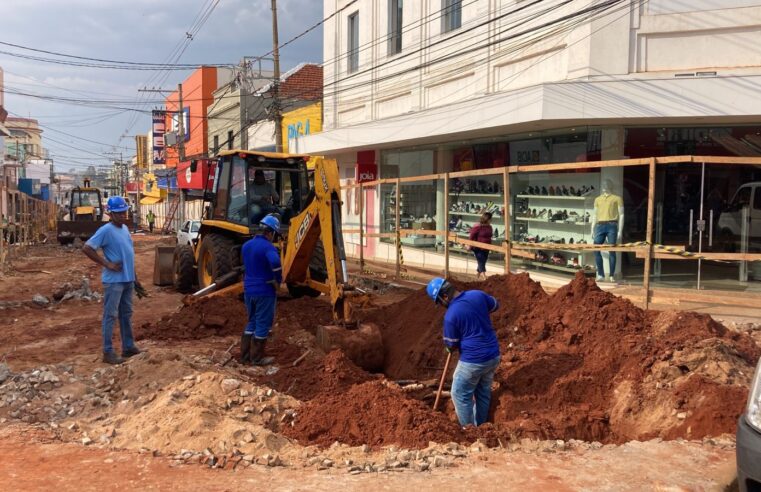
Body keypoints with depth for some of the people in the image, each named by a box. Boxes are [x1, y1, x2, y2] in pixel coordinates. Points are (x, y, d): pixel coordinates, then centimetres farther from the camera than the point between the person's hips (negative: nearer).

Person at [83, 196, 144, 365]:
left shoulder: (125, 228, 11)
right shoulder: (106, 230, -14)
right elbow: (87, 248, -18)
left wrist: (135, 278, 19)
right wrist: (107, 264, -18)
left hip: (128, 279, 8)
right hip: (114, 281, -8)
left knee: (126, 314, 15)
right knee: (111, 315, -3)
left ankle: (128, 347, 24)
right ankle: (108, 352, 2)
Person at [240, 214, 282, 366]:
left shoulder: (246, 245, 9)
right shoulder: (268, 247, -17)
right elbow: (275, 263, -36)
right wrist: (278, 281, -21)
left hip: (249, 289, 7)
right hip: (265, 291, -7)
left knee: (252, 322, 18)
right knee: (263, 324, 4)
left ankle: (244, 355, 21)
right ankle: (257, 358, 10)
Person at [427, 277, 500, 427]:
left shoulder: (450, 315, -20)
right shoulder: (478, 294, -4)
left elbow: (452, 345, -8)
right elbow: (495, 305, 16)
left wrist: (449, 348, 15)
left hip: (473, 361, -7)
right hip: (493, 356, 7)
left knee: (461, 395, 12)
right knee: (484, 391, 23)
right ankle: (480, 425, 37)